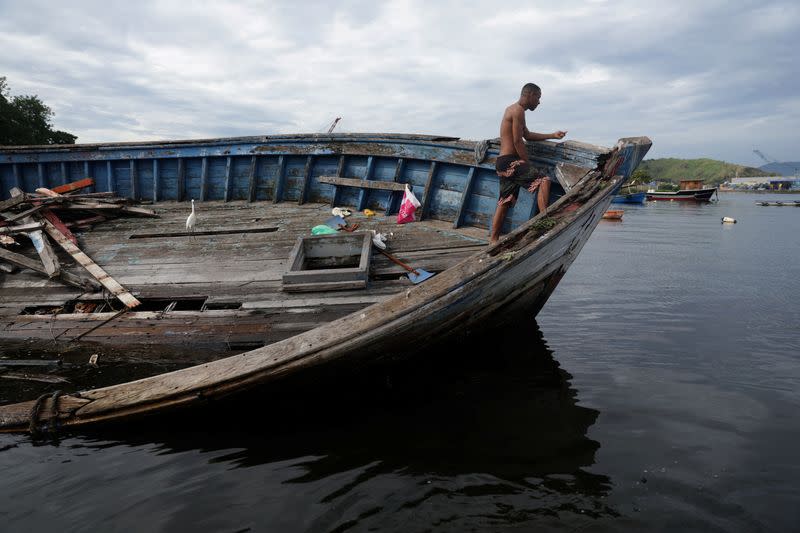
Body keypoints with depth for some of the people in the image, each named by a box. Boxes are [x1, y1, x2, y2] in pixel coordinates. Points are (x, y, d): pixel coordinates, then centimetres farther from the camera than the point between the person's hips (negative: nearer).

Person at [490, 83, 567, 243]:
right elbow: (518, 141, -15)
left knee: (504, 202, 9)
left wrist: (553, 135, 34)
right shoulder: (518, 110, -8)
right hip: (510, 161, -10)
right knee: (543, 179, -19)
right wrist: (529, 165, -10)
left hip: (502, 163, 10)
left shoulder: (512, 109, 24)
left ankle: (494, 241, 9)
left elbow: (528, 135, 34)